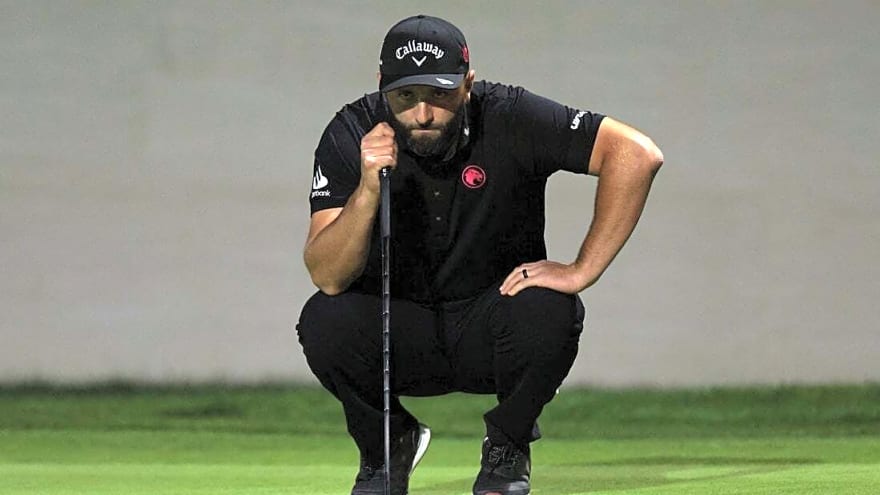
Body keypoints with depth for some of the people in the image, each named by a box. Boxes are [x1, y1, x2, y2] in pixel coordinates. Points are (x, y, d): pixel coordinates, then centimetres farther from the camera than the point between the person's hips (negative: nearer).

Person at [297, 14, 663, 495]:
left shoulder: (509, 119, -18)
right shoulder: (351, 135, -14)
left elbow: (636, 153, -24)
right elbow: (327, 277, -21)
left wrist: (581, 271, -26)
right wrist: (368, 189, -38)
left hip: (490, 328, -1)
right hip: (402, 336, 1)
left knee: (551, 312, -32)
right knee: (324, 321, -28)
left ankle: (506, 447, -1)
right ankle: (387, 443, 3)